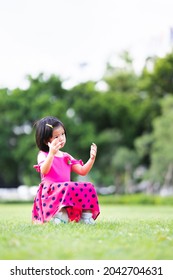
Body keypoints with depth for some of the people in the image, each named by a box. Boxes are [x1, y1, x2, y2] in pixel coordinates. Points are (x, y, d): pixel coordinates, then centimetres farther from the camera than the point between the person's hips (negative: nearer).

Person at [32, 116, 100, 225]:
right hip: (51, 193, -6)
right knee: (67, 188, -37)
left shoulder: (66, 157, 21)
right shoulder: (43, 155, 3)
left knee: (88, 187, -18)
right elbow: (44, 171, -19)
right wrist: (51, 154, -32)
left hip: (68, 191, 6)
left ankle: (85, 215, -19)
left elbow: (82, 171, 17)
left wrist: (92, 159, 1)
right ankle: (59, 215, -31)